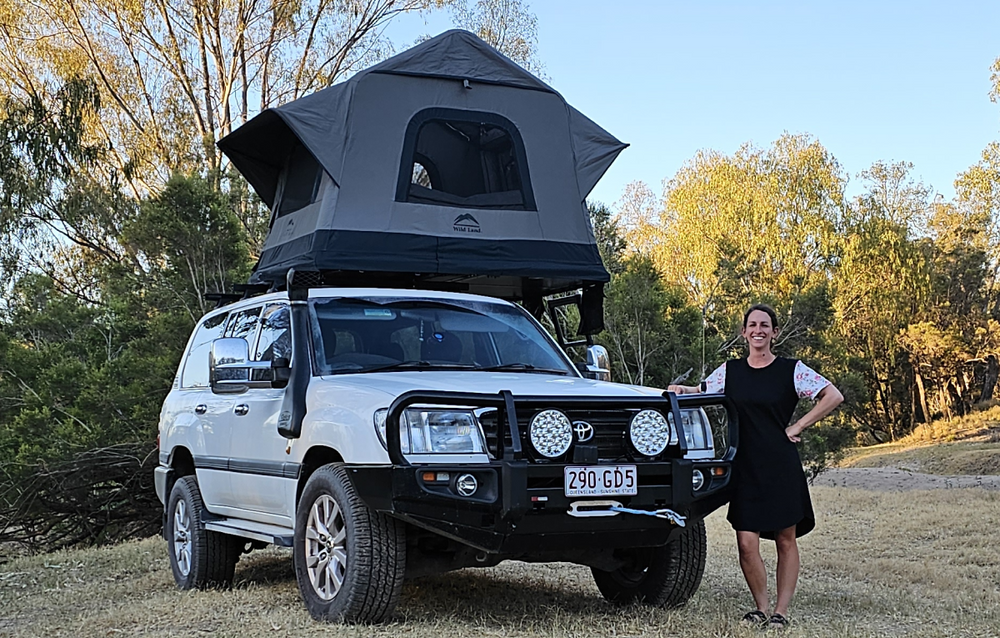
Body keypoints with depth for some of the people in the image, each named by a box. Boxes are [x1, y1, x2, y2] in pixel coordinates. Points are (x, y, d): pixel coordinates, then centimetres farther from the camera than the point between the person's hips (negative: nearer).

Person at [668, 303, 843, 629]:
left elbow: (833, 396, -2)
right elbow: (701, 392, 20)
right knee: (747, 544, -6)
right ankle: (761, 608, 11)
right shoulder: (730, 371, 9)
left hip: (781, 467, -2)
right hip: (745, 468, 2)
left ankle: (781, 611, 14)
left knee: (785, 540, 5)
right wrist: (680, 390, -2)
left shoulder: (791, 370, 0)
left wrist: (797, 427, -5)